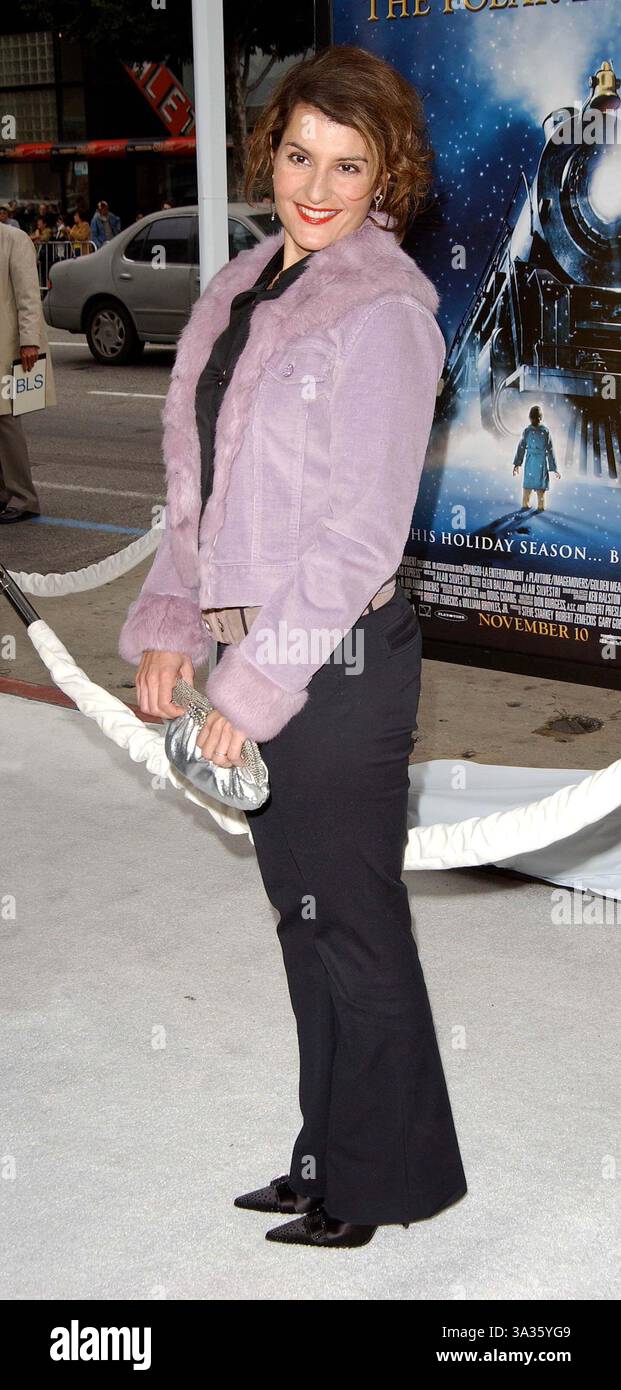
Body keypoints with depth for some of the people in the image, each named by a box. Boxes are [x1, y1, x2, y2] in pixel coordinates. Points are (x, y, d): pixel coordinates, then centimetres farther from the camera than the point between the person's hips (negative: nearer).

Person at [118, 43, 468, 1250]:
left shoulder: (384, 311, -13)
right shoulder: (243, 290, 10)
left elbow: (358, 531, -18)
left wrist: (254, 686, -18)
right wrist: (171, 626, 4)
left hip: (337, 659, -8)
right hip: (254, 647, 8)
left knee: (350, 925, 5)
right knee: (307, 919, 17)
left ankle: (386, 1178, 24)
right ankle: (332, 1158, 34)